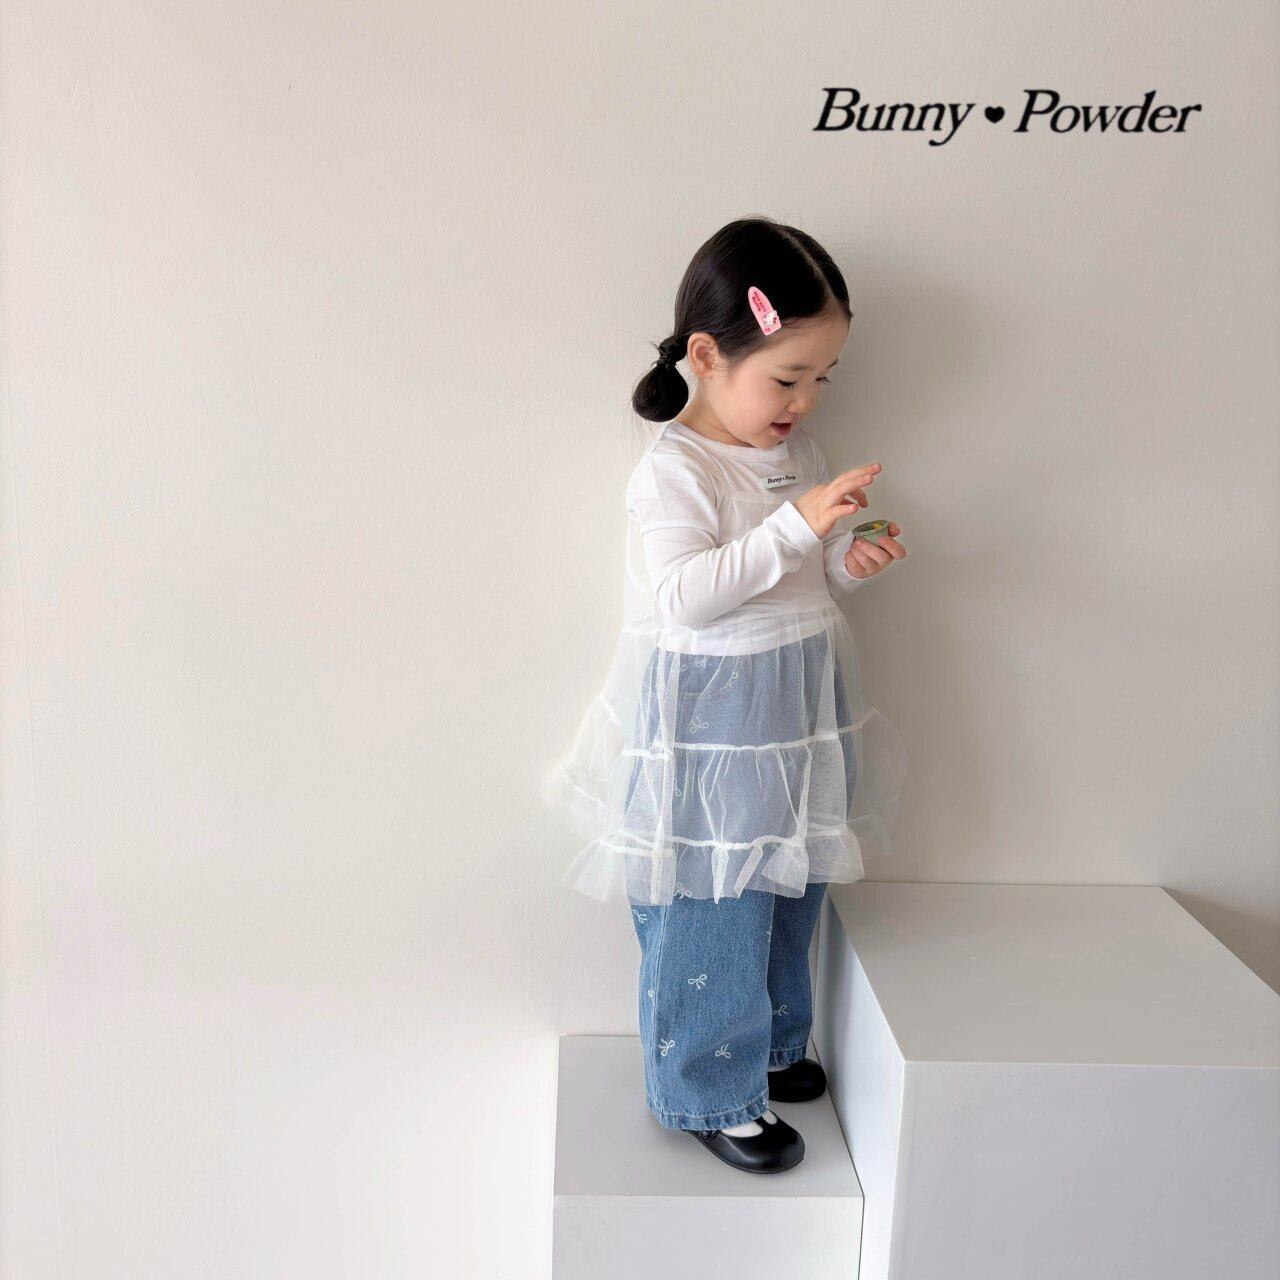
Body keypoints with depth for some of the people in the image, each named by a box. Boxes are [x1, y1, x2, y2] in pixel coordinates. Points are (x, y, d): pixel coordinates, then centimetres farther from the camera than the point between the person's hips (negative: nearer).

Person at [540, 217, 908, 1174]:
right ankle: (710, 1090, 23)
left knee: (790, 891, 20)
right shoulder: (673, 468, -16)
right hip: (707, 726, -8)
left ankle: (769, 1046, 42)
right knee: (712, 915, 2)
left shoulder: (799, 451, 8)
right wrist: (795, 527, -32)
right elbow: (684, 596, -27)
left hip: (795, 715, 8)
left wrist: (852, 562, -4)